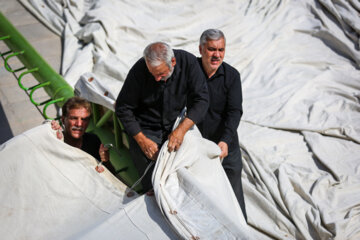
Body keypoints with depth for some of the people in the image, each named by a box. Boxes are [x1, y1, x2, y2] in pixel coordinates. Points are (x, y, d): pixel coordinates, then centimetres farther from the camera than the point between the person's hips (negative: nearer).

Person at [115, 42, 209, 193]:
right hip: (144, 130, -2)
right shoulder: (138, 70, -17)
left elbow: (201, 100, -13)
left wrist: (181, 129, -26)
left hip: (175, 125, 2)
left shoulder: (188, 62, -14)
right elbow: (123, 109, -9)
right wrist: (142, 140, -18)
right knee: (154, 184, -21)